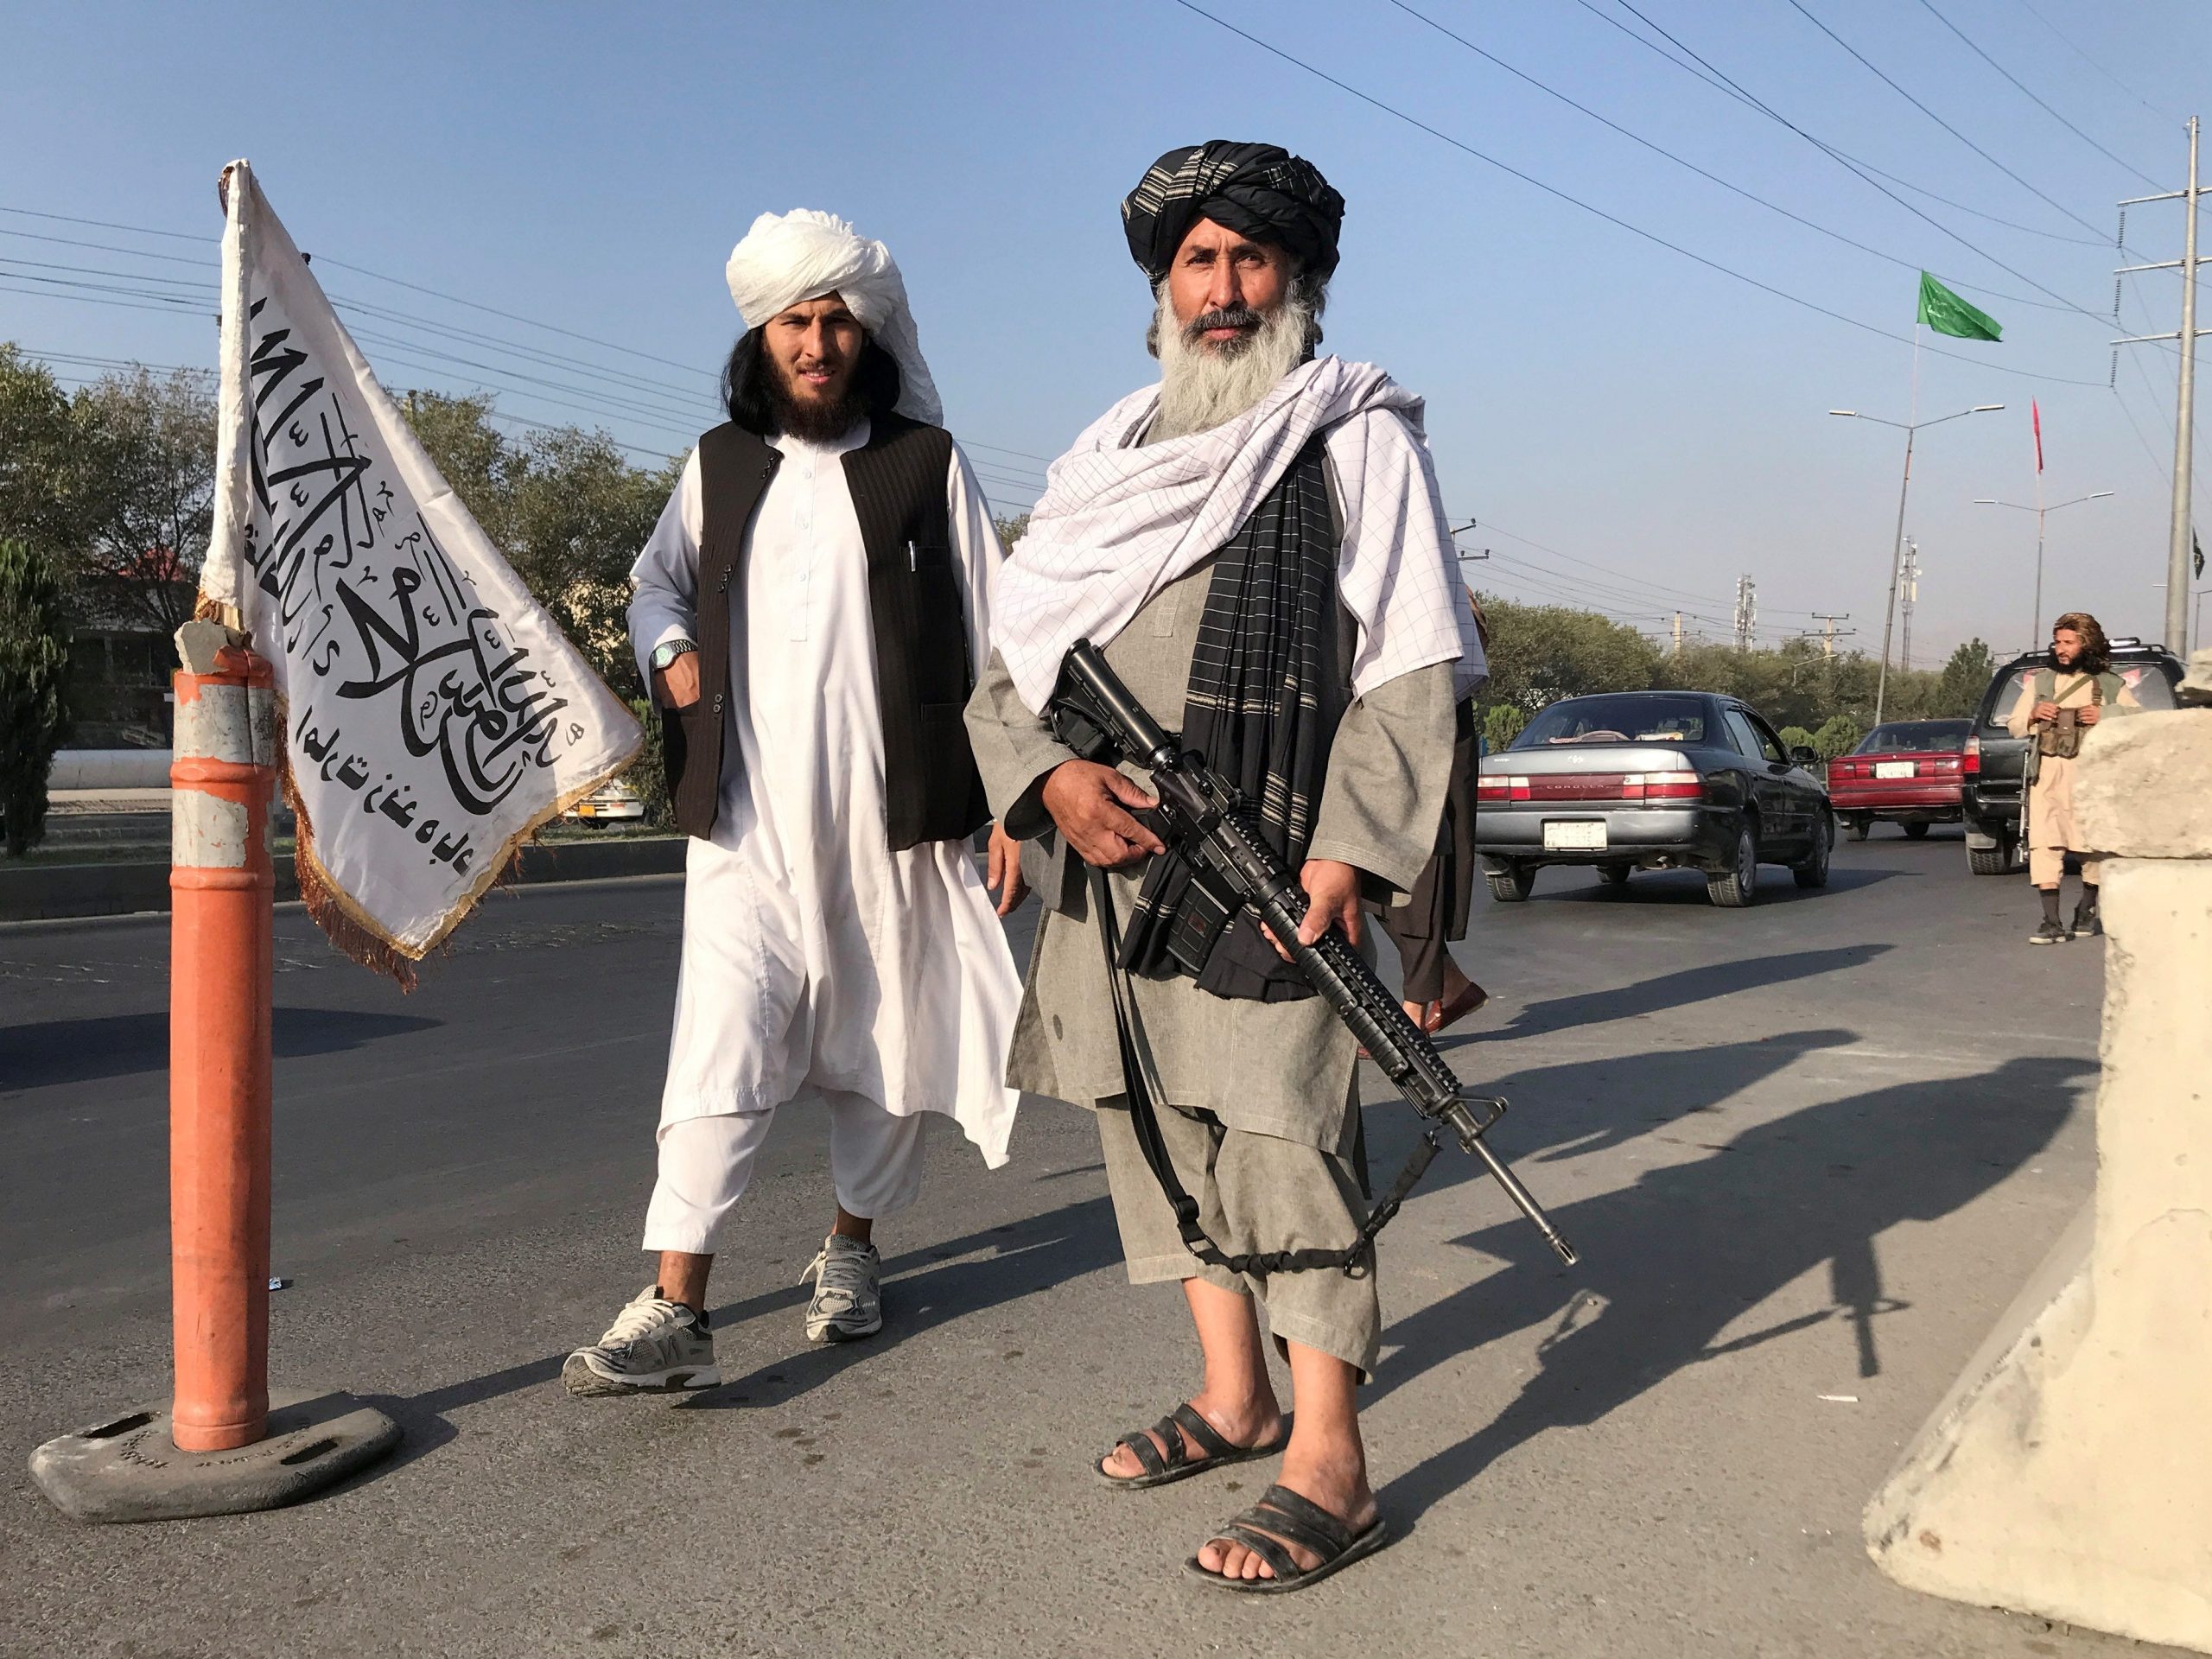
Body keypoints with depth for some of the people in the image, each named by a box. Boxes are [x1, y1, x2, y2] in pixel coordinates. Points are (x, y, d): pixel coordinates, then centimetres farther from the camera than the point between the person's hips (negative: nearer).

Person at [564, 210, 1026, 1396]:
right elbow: (656, 582, 26)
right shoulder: (719, 463, 11)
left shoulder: (925, 462, 3)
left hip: (893, 819, -1)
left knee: (884, 1052, 9)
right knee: (721, 1050, -9)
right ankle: (675, 1310, -6)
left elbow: (989, 637, 3)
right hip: (747, 821, 1)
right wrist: (671, 651, 2)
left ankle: (851, 1247, 30)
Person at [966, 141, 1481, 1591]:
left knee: (1281, 1129, -7)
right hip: (1116, 860, 6)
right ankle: (1236, 1396, 29)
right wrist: (1049, 774, -7)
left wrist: (1345, 851, -18)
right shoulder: (1109, 461, 17)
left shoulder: (1358, 438, 2)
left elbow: (1413, 665, -7)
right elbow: (1009, 661, 13)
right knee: (1155, 1122, 12)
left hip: (1272, 866, -6)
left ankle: (1329, 1465, 5)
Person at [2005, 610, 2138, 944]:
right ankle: (2051, 923, -13)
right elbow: (2013, 726, 18)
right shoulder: (2040, 681, 14)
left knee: (2095, 847, 6)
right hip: (2048, 773, 1)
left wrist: (2106, 719, -10)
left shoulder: (2110, 685, 8)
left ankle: (2086, 911, 29)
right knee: (2043, 845, -12)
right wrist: (2033, 716, -3)